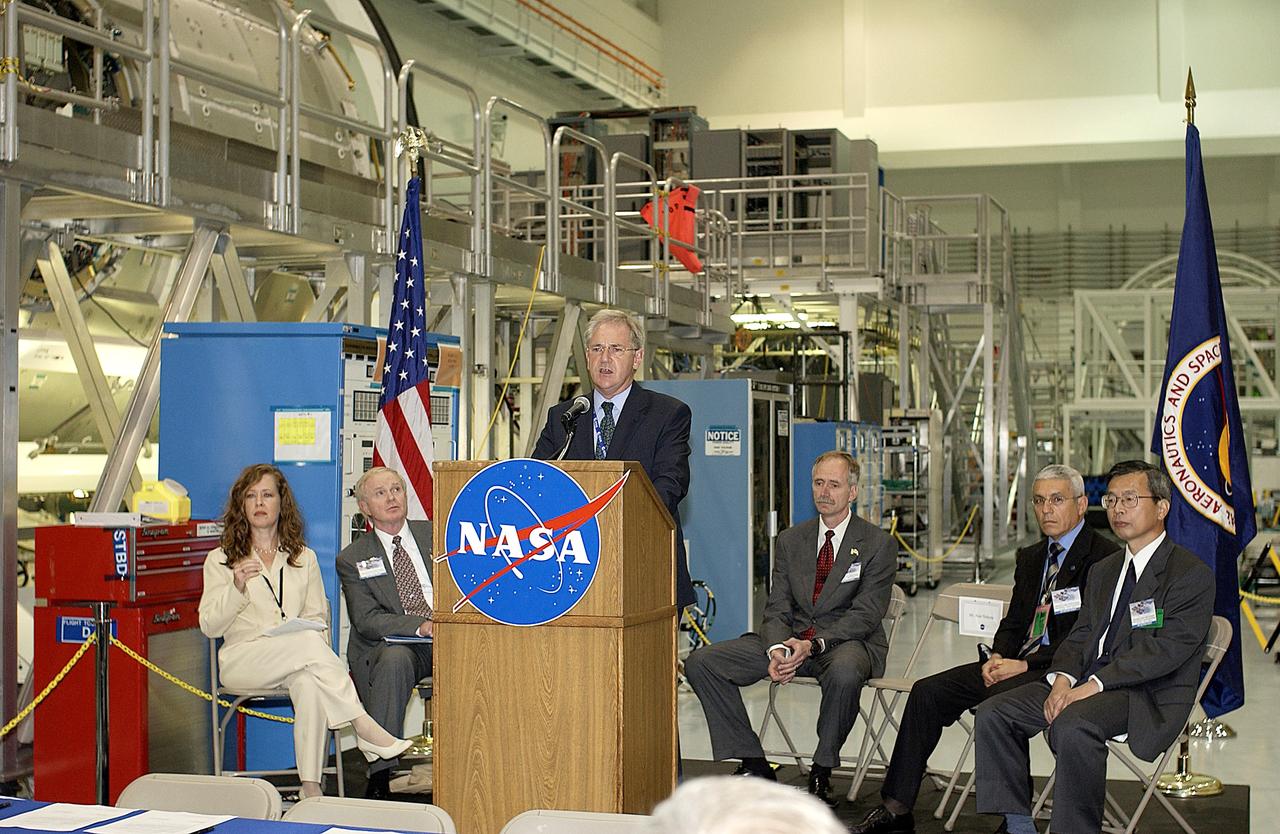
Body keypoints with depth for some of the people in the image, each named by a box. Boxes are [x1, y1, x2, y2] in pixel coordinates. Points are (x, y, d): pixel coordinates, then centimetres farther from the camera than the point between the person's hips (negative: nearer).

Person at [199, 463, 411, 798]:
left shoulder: (304, 558, 20)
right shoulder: (220, 560, 12)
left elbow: (317, 618, 15)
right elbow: (210, 626, 2)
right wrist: (237, 588, -16)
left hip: (297, 662, 2)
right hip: (242, 658, -2)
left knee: (309, 682, -37)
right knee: (309, 642, -34)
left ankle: (311, 785, -40)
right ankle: (363, 727, -37)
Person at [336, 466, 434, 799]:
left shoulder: (436, 535, 15)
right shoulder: (352, 559, 9)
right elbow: (367, 620, -3)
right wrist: (421, 626, -20)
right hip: (394, 644, -1)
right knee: (395, 658, -37)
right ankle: (379, 776, -35)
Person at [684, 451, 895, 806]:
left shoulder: (878, 544, -2)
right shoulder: (790, 540, 11)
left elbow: (865, 614, -10)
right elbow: (777, 608, 5)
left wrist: (814, 645, -25)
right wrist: (777, 650, -17)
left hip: (848, 642, -4)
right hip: (790, 639, 4)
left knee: (844, 672, -42)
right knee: (700, 663, -12)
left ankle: (821, 774, -19)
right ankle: (754, 765, -7)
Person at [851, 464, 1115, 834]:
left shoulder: (1104, 556, -7)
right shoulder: (1030, 557, 19)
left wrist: (1024, 664, -17)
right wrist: (998, 657, -3)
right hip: (1017, 662, 8)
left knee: (999, 699, -35)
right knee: (927, 691, -7)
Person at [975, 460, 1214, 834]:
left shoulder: (1191, 573, -5)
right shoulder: (1103, 571, 22)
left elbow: (1168, 649, -15)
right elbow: (1080, 637, 16)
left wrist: (1094, 685, -20)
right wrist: (1062, 679, -7)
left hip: (1147, 694, -8)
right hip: (1085, 681, 8)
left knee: (1072, 726, -35)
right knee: (994, 712, -8)